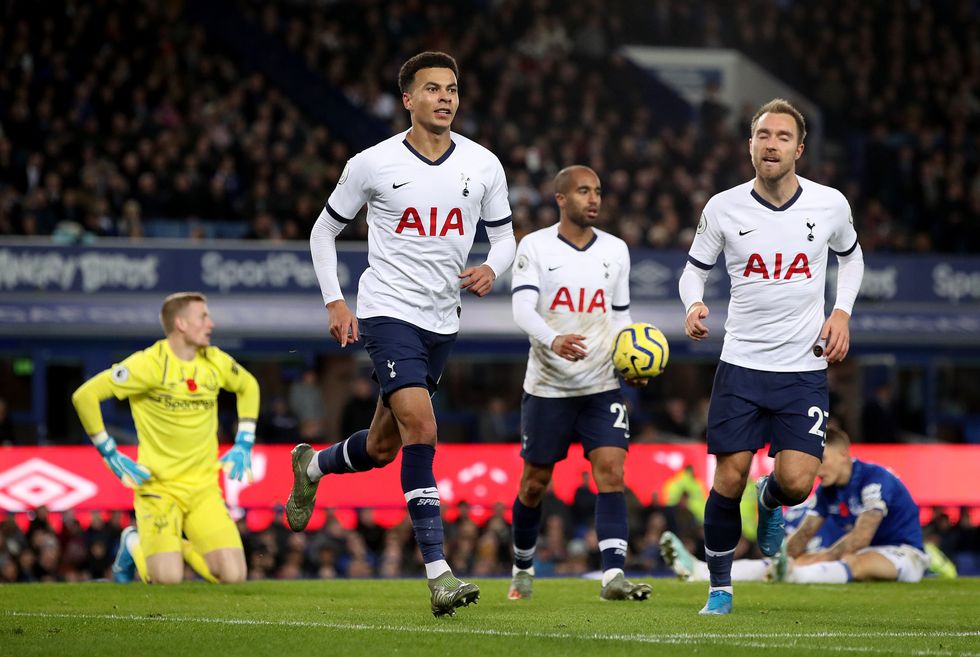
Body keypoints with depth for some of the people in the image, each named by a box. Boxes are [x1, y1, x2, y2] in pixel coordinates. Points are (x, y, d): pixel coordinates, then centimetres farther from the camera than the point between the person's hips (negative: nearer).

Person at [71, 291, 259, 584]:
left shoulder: (215, 362, 3)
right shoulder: (150, 363, -14)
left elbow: (248, 386, 26)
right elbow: (84, 395, -14)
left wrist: (244, 444, 16)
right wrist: (110, 454, -12)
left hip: (204, 487, 5)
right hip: (158, 487, -5)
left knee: (234, 576, -12)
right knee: (167, 578, -21)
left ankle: (183, 547, 19)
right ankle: (134, 545, 14)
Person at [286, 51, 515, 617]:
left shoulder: (483, 165, 2)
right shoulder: (373, 165, -6)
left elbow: (504, 236, 12)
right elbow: (325, 231, 7)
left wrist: (492, 270, -10)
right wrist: (335, 302, -2)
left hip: (443, 321, 5)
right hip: (388, 311, -5)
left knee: (384, 448, 14)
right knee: (421, 428, -21)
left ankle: (312, 467, 48)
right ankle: (439, 573, -23)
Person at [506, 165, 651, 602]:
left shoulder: (615, 250, 8)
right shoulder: (535, 247, -4)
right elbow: (522, 309, -16)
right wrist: (553, 341, -35)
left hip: (602, 386, 2)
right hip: (547, 386, -2)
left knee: (611, 471, -14)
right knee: (535, 481, 8)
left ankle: (613, 576, -22)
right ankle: (523, 567, 30)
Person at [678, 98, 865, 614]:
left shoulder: (830, 205, -2)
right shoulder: (723, 208, -3)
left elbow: (850, 256, 18)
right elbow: (695, 268, 10)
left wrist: (841, 312, 3)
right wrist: (694, 305, -12)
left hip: (804, 368, 0)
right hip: (741, 364, 0)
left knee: (796, 482, -11)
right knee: (730, 478, -5)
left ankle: (770, 500, 27)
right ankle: (720, 588, 14)